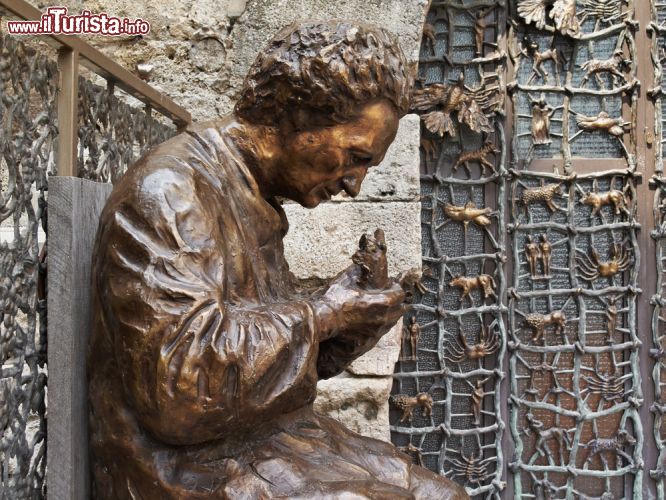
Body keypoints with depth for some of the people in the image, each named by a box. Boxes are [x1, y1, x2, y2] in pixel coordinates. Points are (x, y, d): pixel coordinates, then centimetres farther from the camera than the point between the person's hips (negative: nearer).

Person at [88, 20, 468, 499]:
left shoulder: (257, 204, 11)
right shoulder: (168, 190, -17)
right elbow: (182, 391, -27)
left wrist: (351, 321, -2)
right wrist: (321, 313, -16)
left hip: (276, 442, 9)